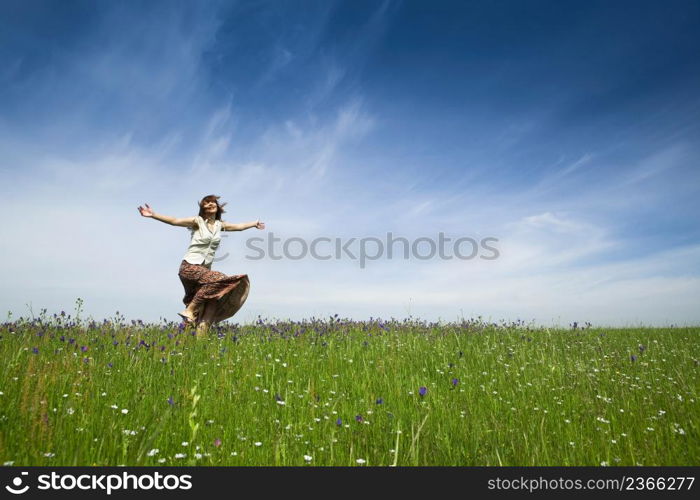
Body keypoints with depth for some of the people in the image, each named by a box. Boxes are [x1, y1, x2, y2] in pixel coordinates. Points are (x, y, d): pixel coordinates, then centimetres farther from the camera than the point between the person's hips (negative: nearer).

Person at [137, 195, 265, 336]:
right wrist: (153, 215, -25)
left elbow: (239, 226, 31)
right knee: (218, 280, -30)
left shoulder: (219, 225, 15)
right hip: (190, 266, -6)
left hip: (205, 269, 6)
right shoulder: (197, 221, -1)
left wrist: (254, 223, 43)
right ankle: (190, 310, -20)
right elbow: (175, 221, -13)